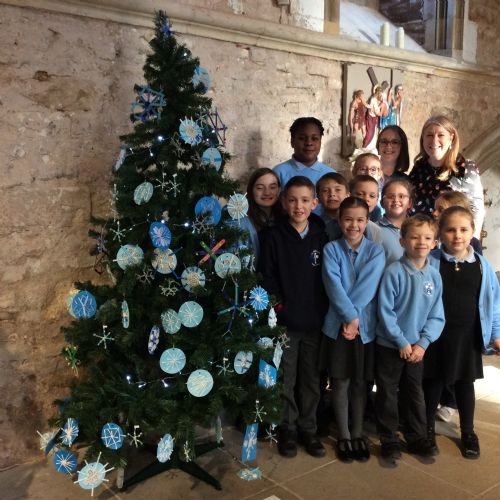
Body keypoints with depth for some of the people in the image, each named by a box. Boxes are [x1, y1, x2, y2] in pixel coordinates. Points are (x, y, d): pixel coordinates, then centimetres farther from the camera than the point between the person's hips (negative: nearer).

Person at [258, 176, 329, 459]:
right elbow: (267, 278, -4)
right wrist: (279, 309, -11)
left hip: (314, 322, 2)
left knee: (311, 379, 13)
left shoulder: (322, 236, 3)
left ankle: (308, 429, 29)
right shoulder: (274, 236, -4)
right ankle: (288, 430, 25)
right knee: (286, 380, 8)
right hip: (285, 322, -2)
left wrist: (324, 312, -1)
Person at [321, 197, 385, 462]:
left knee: (360, 382, 11)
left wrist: (354, 319, -19)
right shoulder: (331, 249, -1)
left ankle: (358, 433, 27)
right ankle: (344, 436, 23)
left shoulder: (375, 251, -1)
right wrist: (351, 317, -20)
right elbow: (334, 286, -12)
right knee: (341, 381, 7)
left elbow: (368, 287, -12)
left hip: (366, 324, 1)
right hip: (337, 325, 0)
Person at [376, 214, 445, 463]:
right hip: (390, 346, -4)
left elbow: (436, 317, 0)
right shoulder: (394, 272, -16)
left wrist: (422, 343, -11)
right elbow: (385, 311, -16)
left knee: (416, 394, 18)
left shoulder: (434, 275, -2)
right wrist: (402, 342, -14)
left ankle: (417, 438, 33)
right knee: (387, 395, 8)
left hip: (417, 348, 4)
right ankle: (389, 441, 23)